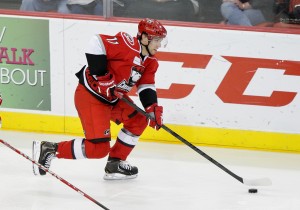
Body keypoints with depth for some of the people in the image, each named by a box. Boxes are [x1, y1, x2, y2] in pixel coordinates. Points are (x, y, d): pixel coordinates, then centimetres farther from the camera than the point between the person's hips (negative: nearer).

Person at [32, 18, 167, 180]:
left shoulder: (150, 62, 7)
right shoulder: (127, 44, -22)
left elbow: (146, 86, 8)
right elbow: (96, 43, -28)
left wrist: (152, 107, -11)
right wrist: (101, 76, -28)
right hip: (90, 95, -10)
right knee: (99, 148, -15)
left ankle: (115, 164, 18)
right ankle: (49, 149, -4)